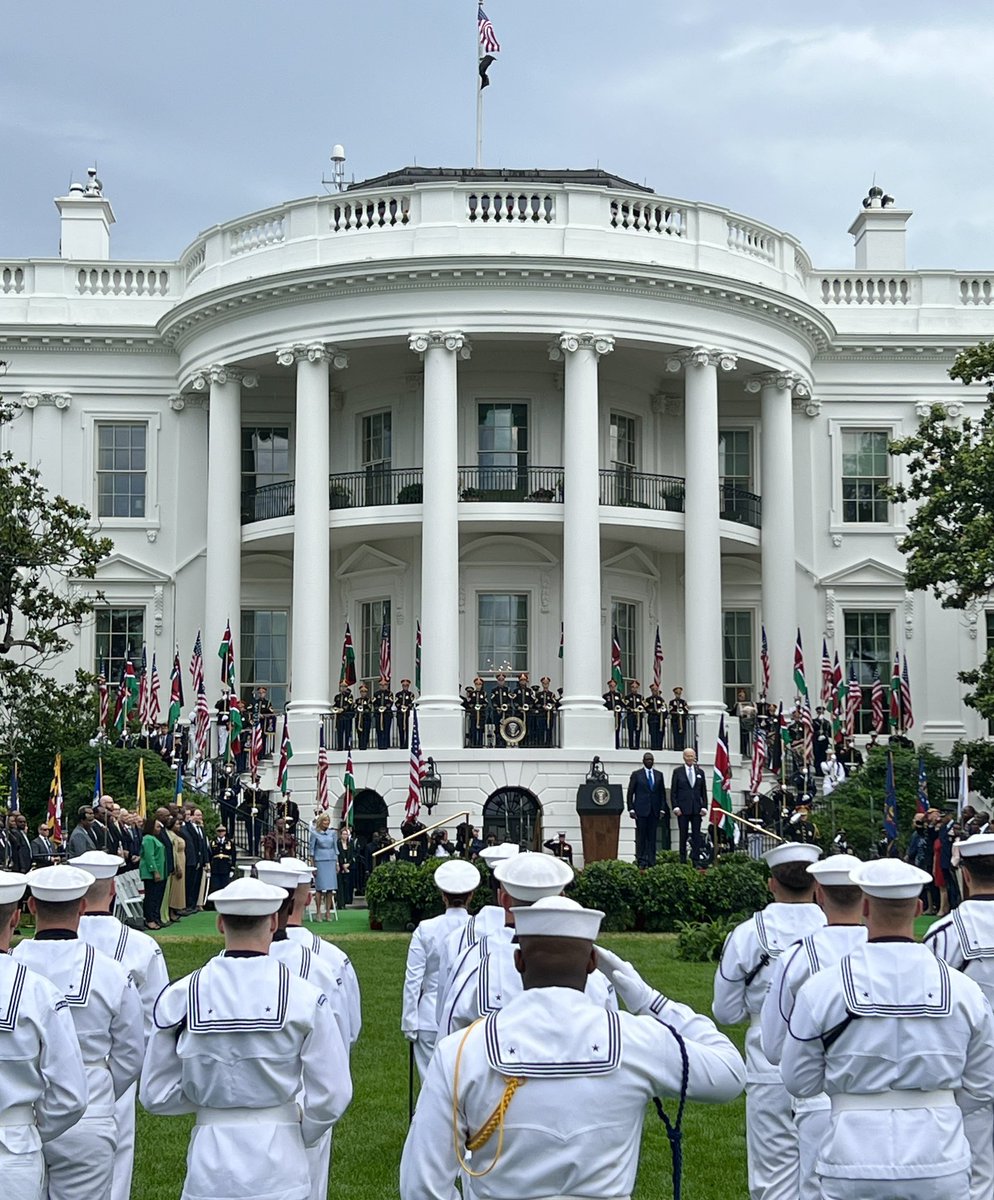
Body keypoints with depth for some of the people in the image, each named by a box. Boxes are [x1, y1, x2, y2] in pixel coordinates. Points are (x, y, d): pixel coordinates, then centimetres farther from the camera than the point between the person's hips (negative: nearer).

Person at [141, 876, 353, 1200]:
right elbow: (331, 1096, -8)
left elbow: (155, 1095, 0)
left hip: (210, 1163, 1)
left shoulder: (180, 997, -5)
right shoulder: (305, 998, -10)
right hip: (278, 1166, -1)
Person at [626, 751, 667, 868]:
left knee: (652, 837, 2)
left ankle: (651, 861, 3)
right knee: (641, 836, -4)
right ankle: (641, 861, -2)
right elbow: (630, 793, 3)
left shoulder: (659, 775, 12)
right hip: (641, 810, -3)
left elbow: (662, 793, 13)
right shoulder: (636, 775, 4)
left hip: (654, 810, 3)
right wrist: (631, 809, -5)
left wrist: (662, 808, 4)